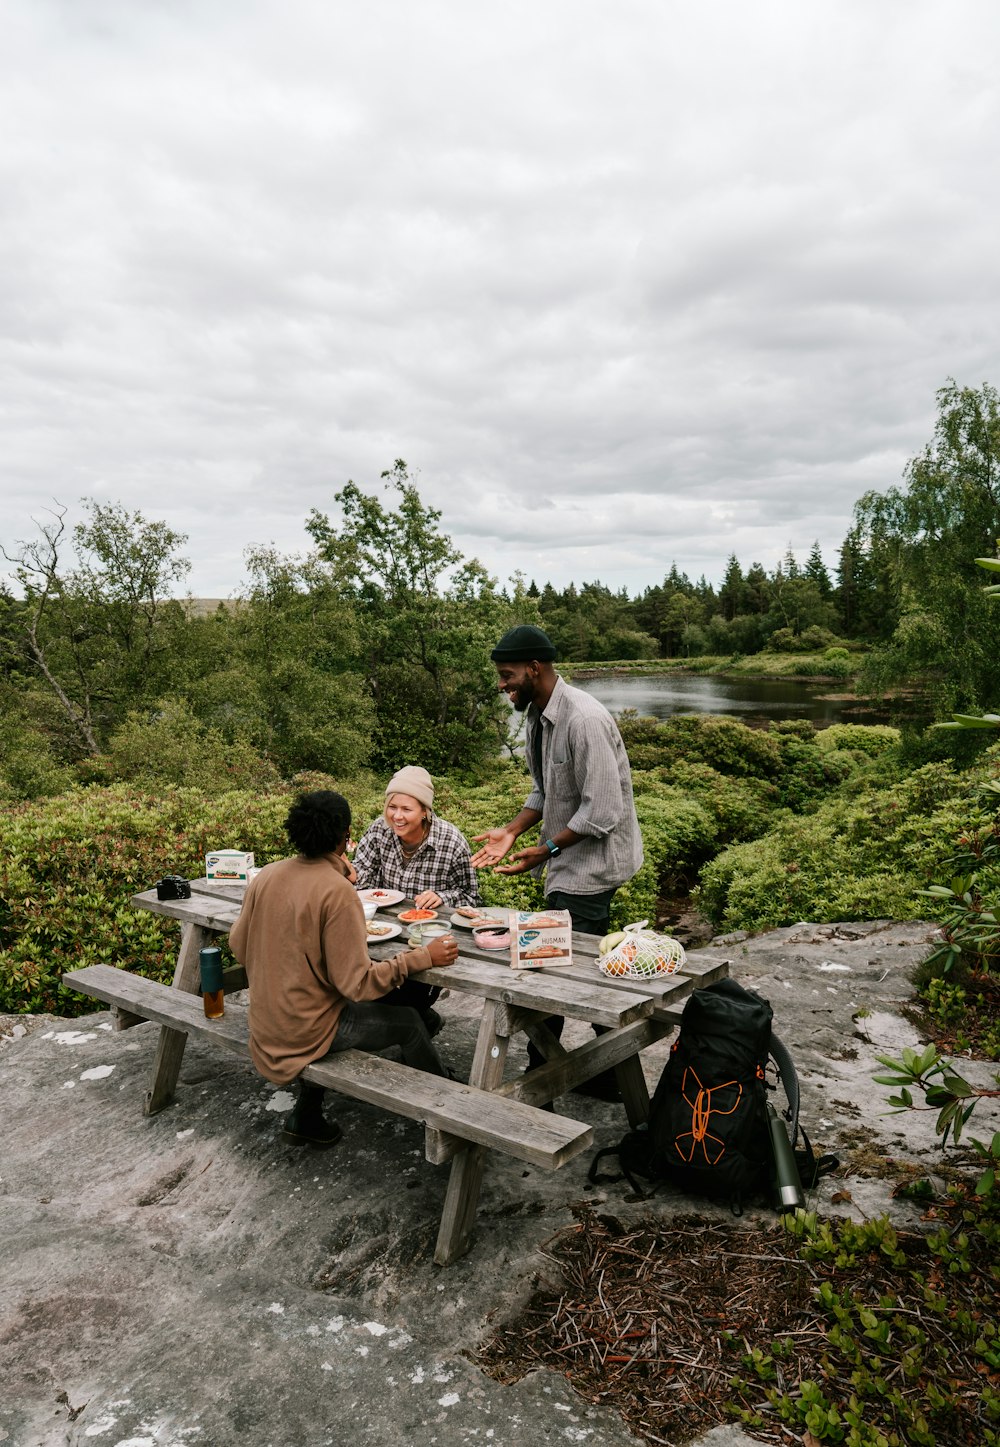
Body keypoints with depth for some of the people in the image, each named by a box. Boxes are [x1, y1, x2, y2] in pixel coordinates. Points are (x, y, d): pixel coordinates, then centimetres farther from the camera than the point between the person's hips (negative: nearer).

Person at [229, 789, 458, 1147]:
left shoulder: (266, 875, -5)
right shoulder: (338, 892, -25)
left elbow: (238, 945, 6)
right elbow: (358, 982, -24)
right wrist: (424, 957, -17)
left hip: (265, 1023, 7)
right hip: (304, 1031, -7)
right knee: (409, 1023, 10)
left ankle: (306, 1117, 31)